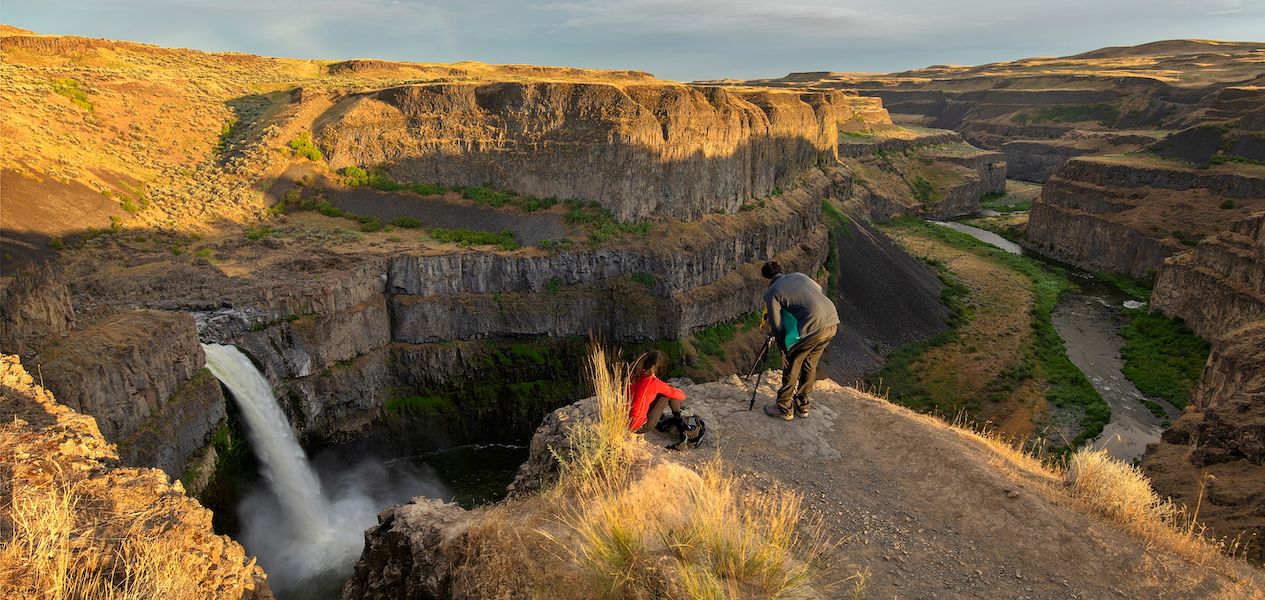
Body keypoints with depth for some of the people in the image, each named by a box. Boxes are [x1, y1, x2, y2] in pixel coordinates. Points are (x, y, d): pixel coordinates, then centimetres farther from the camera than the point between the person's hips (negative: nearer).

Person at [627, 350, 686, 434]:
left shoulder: (634, 375, -2)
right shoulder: (654, 383, -20)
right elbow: (682, 395, -6)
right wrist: (682, 394, 17)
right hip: (639, 428, -7)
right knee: (669, 393, 1)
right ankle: (678, 418, 22)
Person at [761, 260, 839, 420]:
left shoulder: (772, 292, 2)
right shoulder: (799, 276, 20)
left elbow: (776, 325, 1)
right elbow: (818, 289, 38)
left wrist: (783, 351, 9)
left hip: (813, 327, -7)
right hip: (833, 322, 7)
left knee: (791, 365, 12)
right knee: (810, 365, 22)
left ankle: (784, 408, 21)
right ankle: (803, 405, 34)